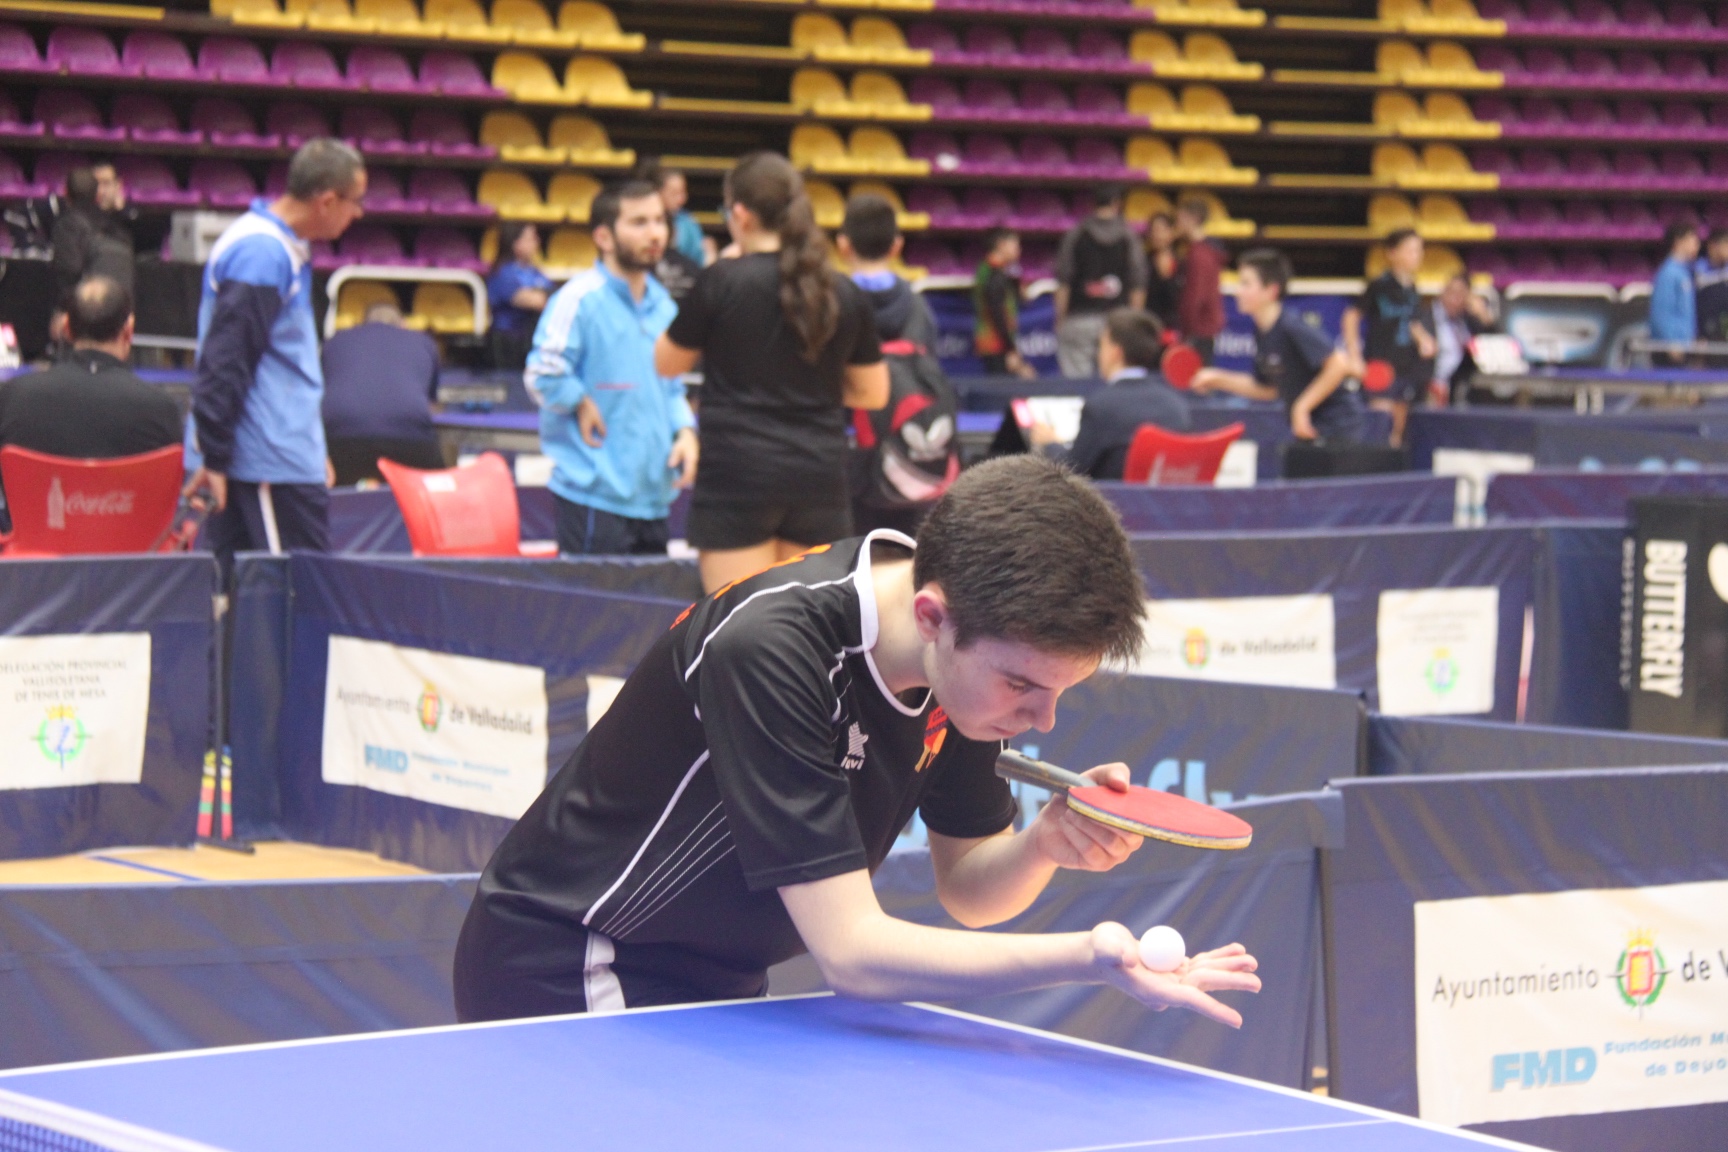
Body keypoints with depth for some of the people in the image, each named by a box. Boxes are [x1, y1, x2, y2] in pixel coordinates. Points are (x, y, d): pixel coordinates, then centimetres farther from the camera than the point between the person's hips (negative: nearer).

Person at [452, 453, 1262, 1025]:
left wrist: (1045, 843, -20)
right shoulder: (771, 650, -32)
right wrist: (1083, 958, -45)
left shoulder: (977, 643, -9)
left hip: (712, 985, 8)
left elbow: (966, 887, 3)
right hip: (564, 977, -8)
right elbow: (852, 951, -34)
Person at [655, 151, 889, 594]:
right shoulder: (844, 294, 4)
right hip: (820, 476, 4)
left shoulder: (722, 280, -8)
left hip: (737, 475, -4)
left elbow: (667, 362, 7)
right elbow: (873, 392, 13)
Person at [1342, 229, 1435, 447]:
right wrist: (1355, 356, -12)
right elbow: (1352, 317, -7)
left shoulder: (1412, 290, 9)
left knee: (1398, 430, 8)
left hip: (1406, 365, 7)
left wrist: (1423, 339, 3)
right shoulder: (1380, 286, -10)